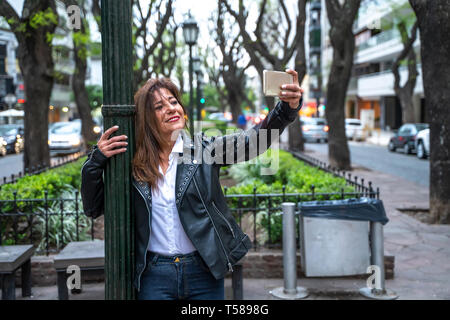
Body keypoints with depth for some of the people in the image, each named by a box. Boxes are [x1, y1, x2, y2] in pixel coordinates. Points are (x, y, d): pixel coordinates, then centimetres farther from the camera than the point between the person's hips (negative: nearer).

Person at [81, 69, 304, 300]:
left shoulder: (203, 149, -1)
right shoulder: (134, 164, 0)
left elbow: (253, 139, -15)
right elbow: (93, 208, 6)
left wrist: (287, 108, -31)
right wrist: (97, 159, -7)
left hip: (204, 272, 0)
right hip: (154, 275, 0)